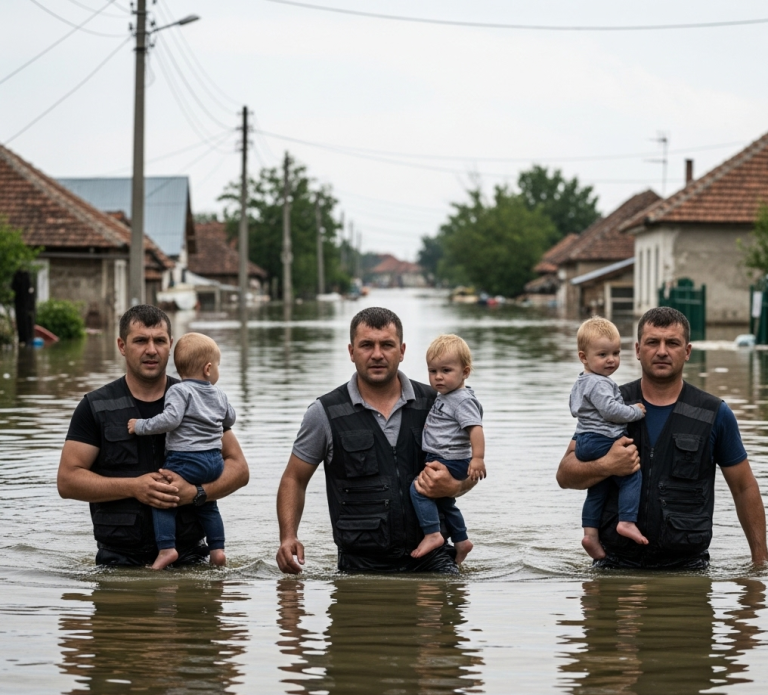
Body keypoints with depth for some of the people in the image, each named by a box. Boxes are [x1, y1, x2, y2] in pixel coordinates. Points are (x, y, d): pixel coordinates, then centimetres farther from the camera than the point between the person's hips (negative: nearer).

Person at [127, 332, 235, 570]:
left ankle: (167, 548, -11)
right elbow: (230, 419, 27)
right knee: (208, 505, 24)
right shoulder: (219, 396, 12)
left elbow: (171, 419, -22)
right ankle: (217, 548, 19)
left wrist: (141, 426, -13)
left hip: (186, 459, -7)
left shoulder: (179, 391, -9)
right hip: (215, 461, 7)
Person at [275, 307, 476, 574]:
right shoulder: (325, 414, 2)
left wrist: (453, 487, -8)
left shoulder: (432, 404, 6)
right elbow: (294, 479, 10)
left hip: (428, 556, 1)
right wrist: (288, 538, -5)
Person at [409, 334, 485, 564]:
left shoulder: (463, 400, -18)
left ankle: (432, 534, -21)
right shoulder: (443, 398, 13)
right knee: (444, 501, 23)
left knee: (419, 488, -20)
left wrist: (477, 458, -34)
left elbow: (475, 428, -27)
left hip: (452, 462, -11)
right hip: (441, 461, 11)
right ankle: (461, 541, 35)